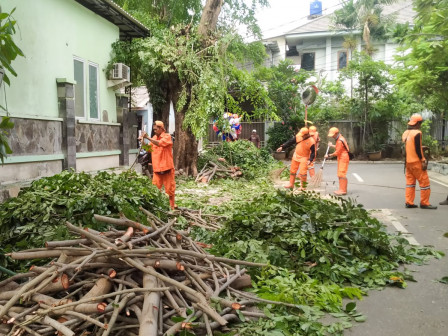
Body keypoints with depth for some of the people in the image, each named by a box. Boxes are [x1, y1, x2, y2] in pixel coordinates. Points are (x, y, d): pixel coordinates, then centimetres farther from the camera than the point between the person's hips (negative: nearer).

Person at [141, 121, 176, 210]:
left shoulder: (167, 136, -7)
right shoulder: (154, 137, 11)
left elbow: (160, 143, -25)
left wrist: (147, 137, -25)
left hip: (166, 167, -5)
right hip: (157, 168, 5)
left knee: (169, 188, 6)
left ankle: (171, 206, 20)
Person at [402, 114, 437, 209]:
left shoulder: (405, 133, 11)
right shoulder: (417, 133, -14)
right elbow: (418, 149, -17)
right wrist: (423, 161, -13)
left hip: (408, 161, 8)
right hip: (416, 162, -8)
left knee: (410, 181, 11)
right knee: (424, 181, 1)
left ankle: (409, 202, 11)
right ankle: (424, 203, 4)